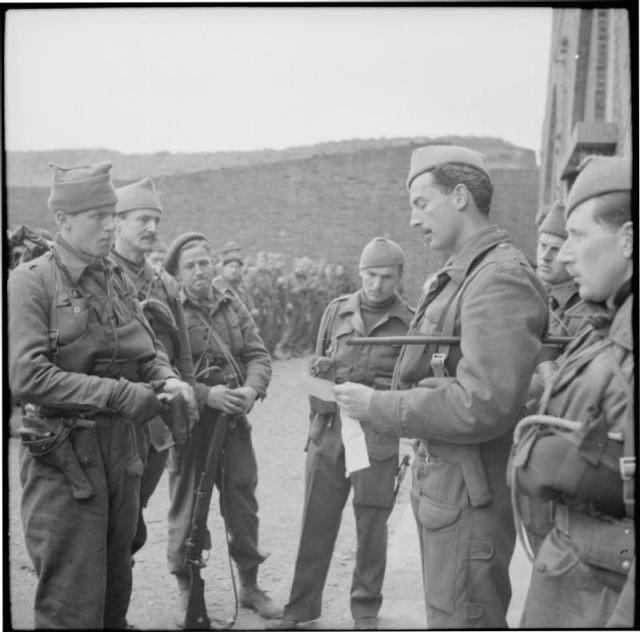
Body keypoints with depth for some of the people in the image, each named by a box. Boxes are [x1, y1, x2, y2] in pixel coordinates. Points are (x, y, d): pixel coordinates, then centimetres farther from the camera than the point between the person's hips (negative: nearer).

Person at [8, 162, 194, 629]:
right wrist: (117, 393, -23)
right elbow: (26, 377, -21)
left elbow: (144, 352, 15)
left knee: (117, 592, 19)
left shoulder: (116, 278, 9)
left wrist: (168, 379, -8)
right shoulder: (31, 282, -11)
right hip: (64, 460, -6)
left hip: (121, 451, 7)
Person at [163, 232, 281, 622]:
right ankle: (187, 589, 22)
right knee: (187, 506, 6)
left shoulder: (234, 306, 11)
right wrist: (206, 394, -23)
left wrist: (252, 389, -14)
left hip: (234, 417, 4)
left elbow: (258, 355, 6)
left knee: (243, 503, 9)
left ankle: (250, 585, 24)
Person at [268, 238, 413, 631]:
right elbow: (319, 369, 14)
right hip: (329, 431, 3)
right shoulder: (337, 311, 8)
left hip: (379, 438, -2)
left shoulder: (410, 323, 0)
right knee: (317, 521, 8)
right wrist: (319, 414, 9)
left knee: (372, 527, 6)